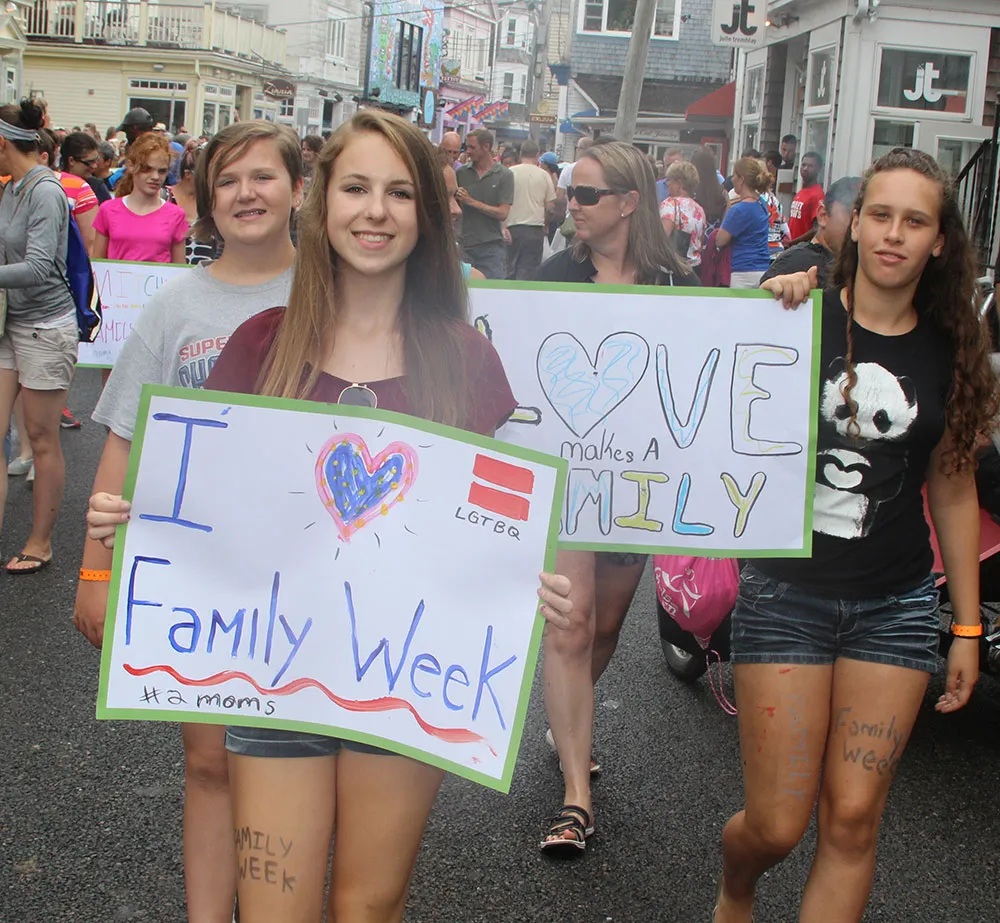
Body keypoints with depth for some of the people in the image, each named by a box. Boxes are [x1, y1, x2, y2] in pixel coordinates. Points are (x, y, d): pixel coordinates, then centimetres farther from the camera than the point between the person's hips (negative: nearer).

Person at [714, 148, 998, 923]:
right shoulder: (802, 319, -5)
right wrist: (771, 312, -22)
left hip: (896, 605, 3)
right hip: (786, 592, -2)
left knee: (853, 821, 2)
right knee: (778, 824, 2)